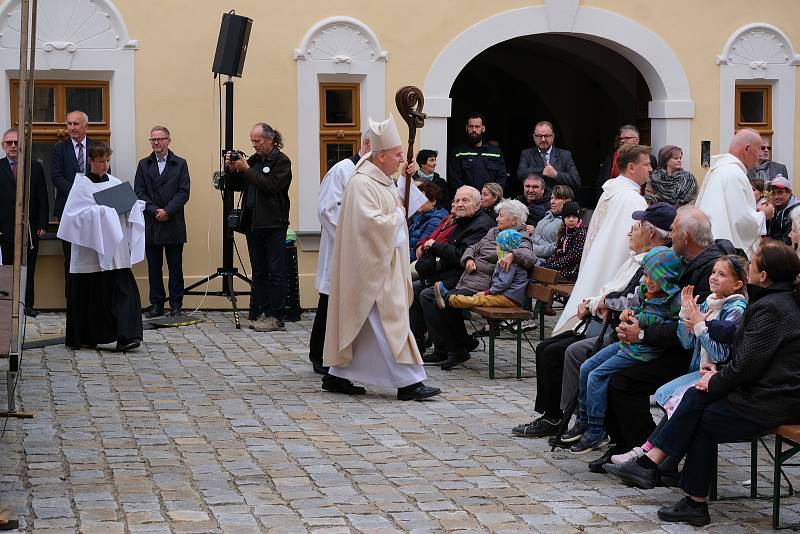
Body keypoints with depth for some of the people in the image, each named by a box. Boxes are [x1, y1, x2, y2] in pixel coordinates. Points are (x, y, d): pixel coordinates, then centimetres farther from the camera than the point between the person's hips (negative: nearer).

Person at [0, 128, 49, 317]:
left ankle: (28, 304, 10)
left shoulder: (35, 167, 8)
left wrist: (42, 225, -1)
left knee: (29, 269, 5)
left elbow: (42, 200, 7)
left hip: (31, 228, 1)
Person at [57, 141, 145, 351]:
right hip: (89, 248, -3)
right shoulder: (82, 184, -1)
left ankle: (125, 336, -15)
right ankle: (81, 338, 18)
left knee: (121, 289, -9)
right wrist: (102, 211, -18)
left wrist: (127, 207, -11)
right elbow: (75, 215, -10)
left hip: (114, 248, 3)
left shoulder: (116, 184, 10)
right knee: (87, 293, 4)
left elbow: (132, 209, 11)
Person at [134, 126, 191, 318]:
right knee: (154, 267, 5)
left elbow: (184, 192, -3)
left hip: (174, 224, -2)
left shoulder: (180, 164, 5)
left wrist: (168, 211, -14)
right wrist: (154, 210, -11)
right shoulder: (144, 165, 10)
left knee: (175, 267, 1)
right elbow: (139, 192, 3)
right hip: (151, 224, 2)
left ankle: (176, 305, 5)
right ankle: (156, 304, 10)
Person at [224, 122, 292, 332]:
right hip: (253, 224, 7)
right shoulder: (254, 160, 14)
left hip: (273, 224, -7)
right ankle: (260, 314, 13)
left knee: (276, 272, -4)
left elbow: (270, 185, -18)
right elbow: (235, 185, 16)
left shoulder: (281, 161, -5)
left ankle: (275, 317, -2)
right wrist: (232, 169, -2)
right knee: (259, 273, 10)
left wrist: (246, 169, -15)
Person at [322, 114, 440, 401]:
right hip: (371, 266, -10)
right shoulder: (361, 184, -17)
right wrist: (397, 216, -12)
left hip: (385, 264, 10)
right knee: (388, 319, -9)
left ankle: (337, 375, 18)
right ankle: (407, 382, -8)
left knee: (360, 322, 12)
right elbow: (371, 223, -26)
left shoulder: (385, 181, 14)